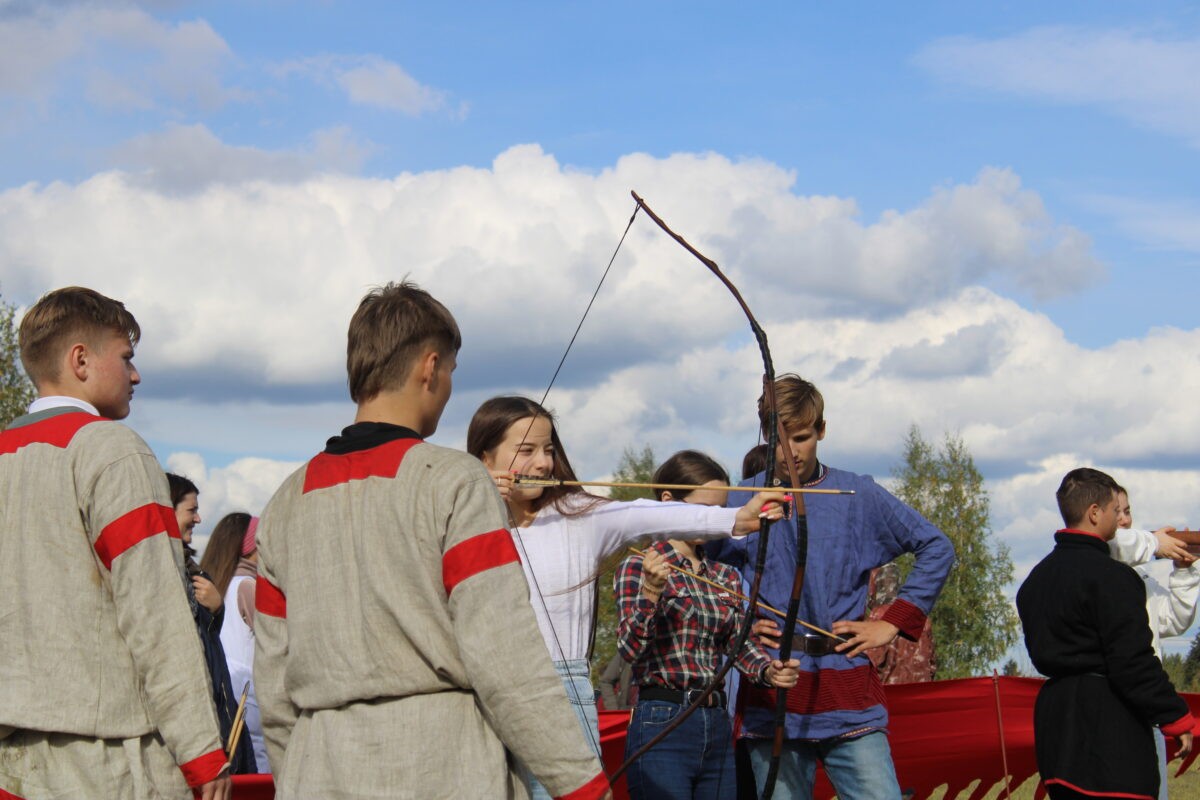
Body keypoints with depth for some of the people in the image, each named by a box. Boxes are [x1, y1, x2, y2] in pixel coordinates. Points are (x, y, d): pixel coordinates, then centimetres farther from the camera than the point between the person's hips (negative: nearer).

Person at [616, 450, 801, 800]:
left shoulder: (725, 578, 15)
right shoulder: (637, 568, -2)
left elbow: (740, 644, 9)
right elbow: (628, 650, -12)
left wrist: (769, 670, -12)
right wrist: (651, 592, -27)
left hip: (717, 727, 6)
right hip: (661, 724, -6)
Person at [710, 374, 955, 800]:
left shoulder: (859, 496, 7)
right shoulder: (739, 502, 7)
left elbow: (936, 548, 12)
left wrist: (893, 622, 4)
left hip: (848, 695, 0)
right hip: (771, 701, 1)